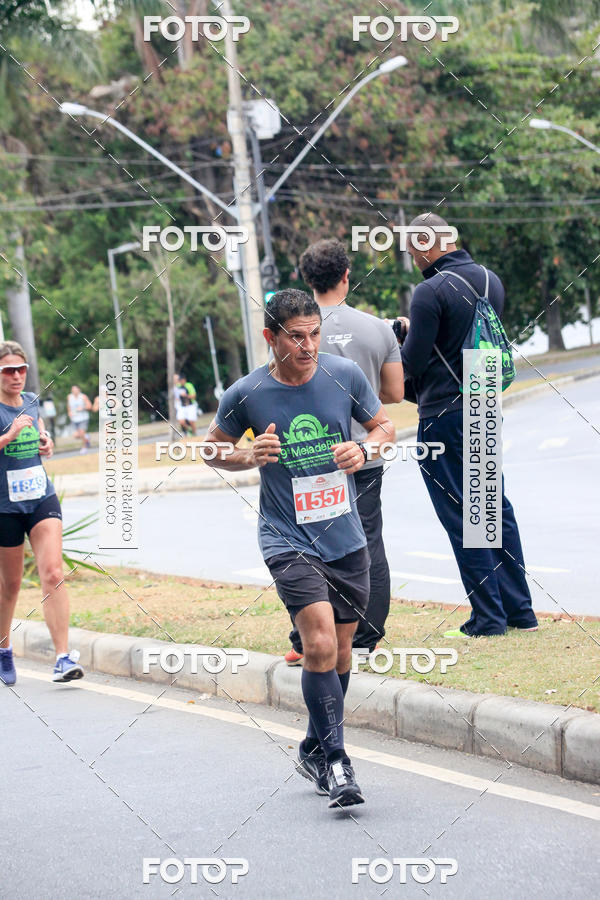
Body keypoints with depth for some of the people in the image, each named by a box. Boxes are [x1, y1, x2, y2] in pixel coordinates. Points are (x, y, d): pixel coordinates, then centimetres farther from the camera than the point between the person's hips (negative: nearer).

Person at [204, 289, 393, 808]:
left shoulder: (345, 375, -4)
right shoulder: (246, 395, -9)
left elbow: (383, 425, 11)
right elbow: (215, 450, 7)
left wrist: (364, 450, -10)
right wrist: (250, 457, -13)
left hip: (346, 537, 4)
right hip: (288, 541, -4)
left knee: (340, 650, 13)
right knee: (319, 644, -19)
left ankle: (316, 750, 33)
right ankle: (336, 763, -10)